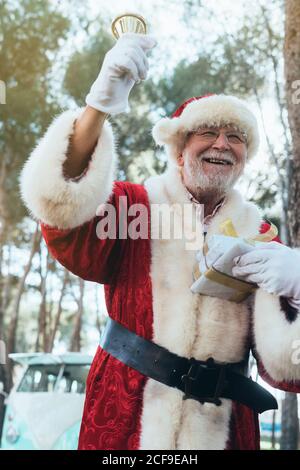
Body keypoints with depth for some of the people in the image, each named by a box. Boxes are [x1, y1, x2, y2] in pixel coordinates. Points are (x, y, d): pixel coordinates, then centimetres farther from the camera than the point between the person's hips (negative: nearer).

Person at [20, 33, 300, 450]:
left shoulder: (257, 235, 3)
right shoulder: (134, 205, -2)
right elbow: (63, 210, -24)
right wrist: (100, 105, -36)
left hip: (222, 431, 2)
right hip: (122, 425, -1)